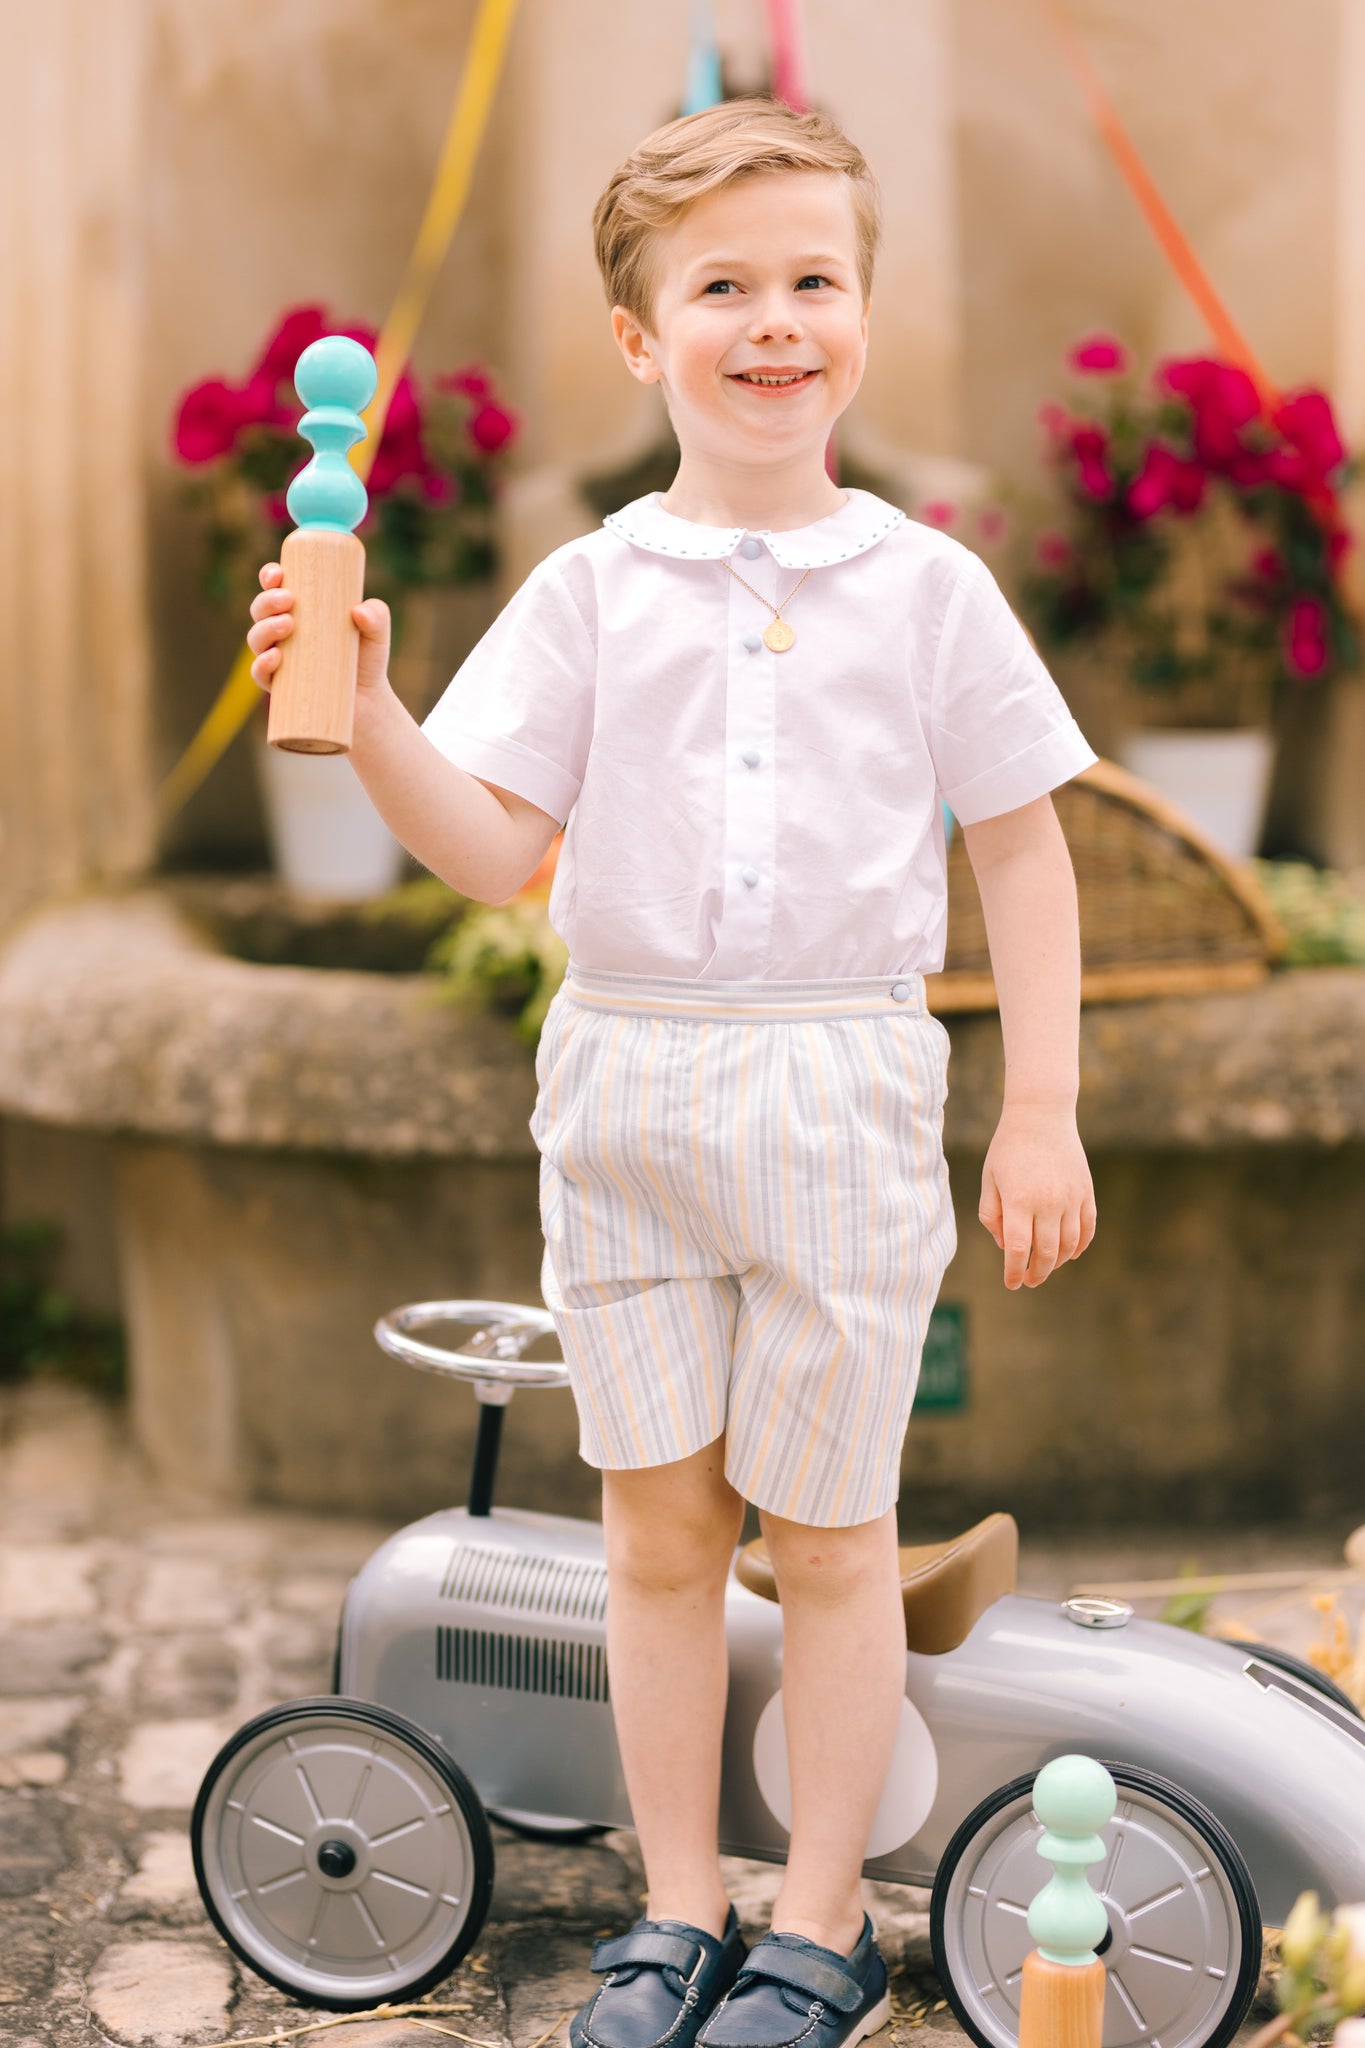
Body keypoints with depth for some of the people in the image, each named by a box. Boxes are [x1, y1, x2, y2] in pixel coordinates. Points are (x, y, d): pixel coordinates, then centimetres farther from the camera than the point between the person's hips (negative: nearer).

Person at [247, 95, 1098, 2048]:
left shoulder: (927, 585, 0)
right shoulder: (588, 591, 2)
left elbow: (1023, 853, 4)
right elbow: (493, 849, -1)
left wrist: (1043, 1113, 1)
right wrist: (362, 706, -17)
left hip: (840, 1092, -2)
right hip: (625, 1081, 2)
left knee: (828, 1528, 7)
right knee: (657, 1522, 10)